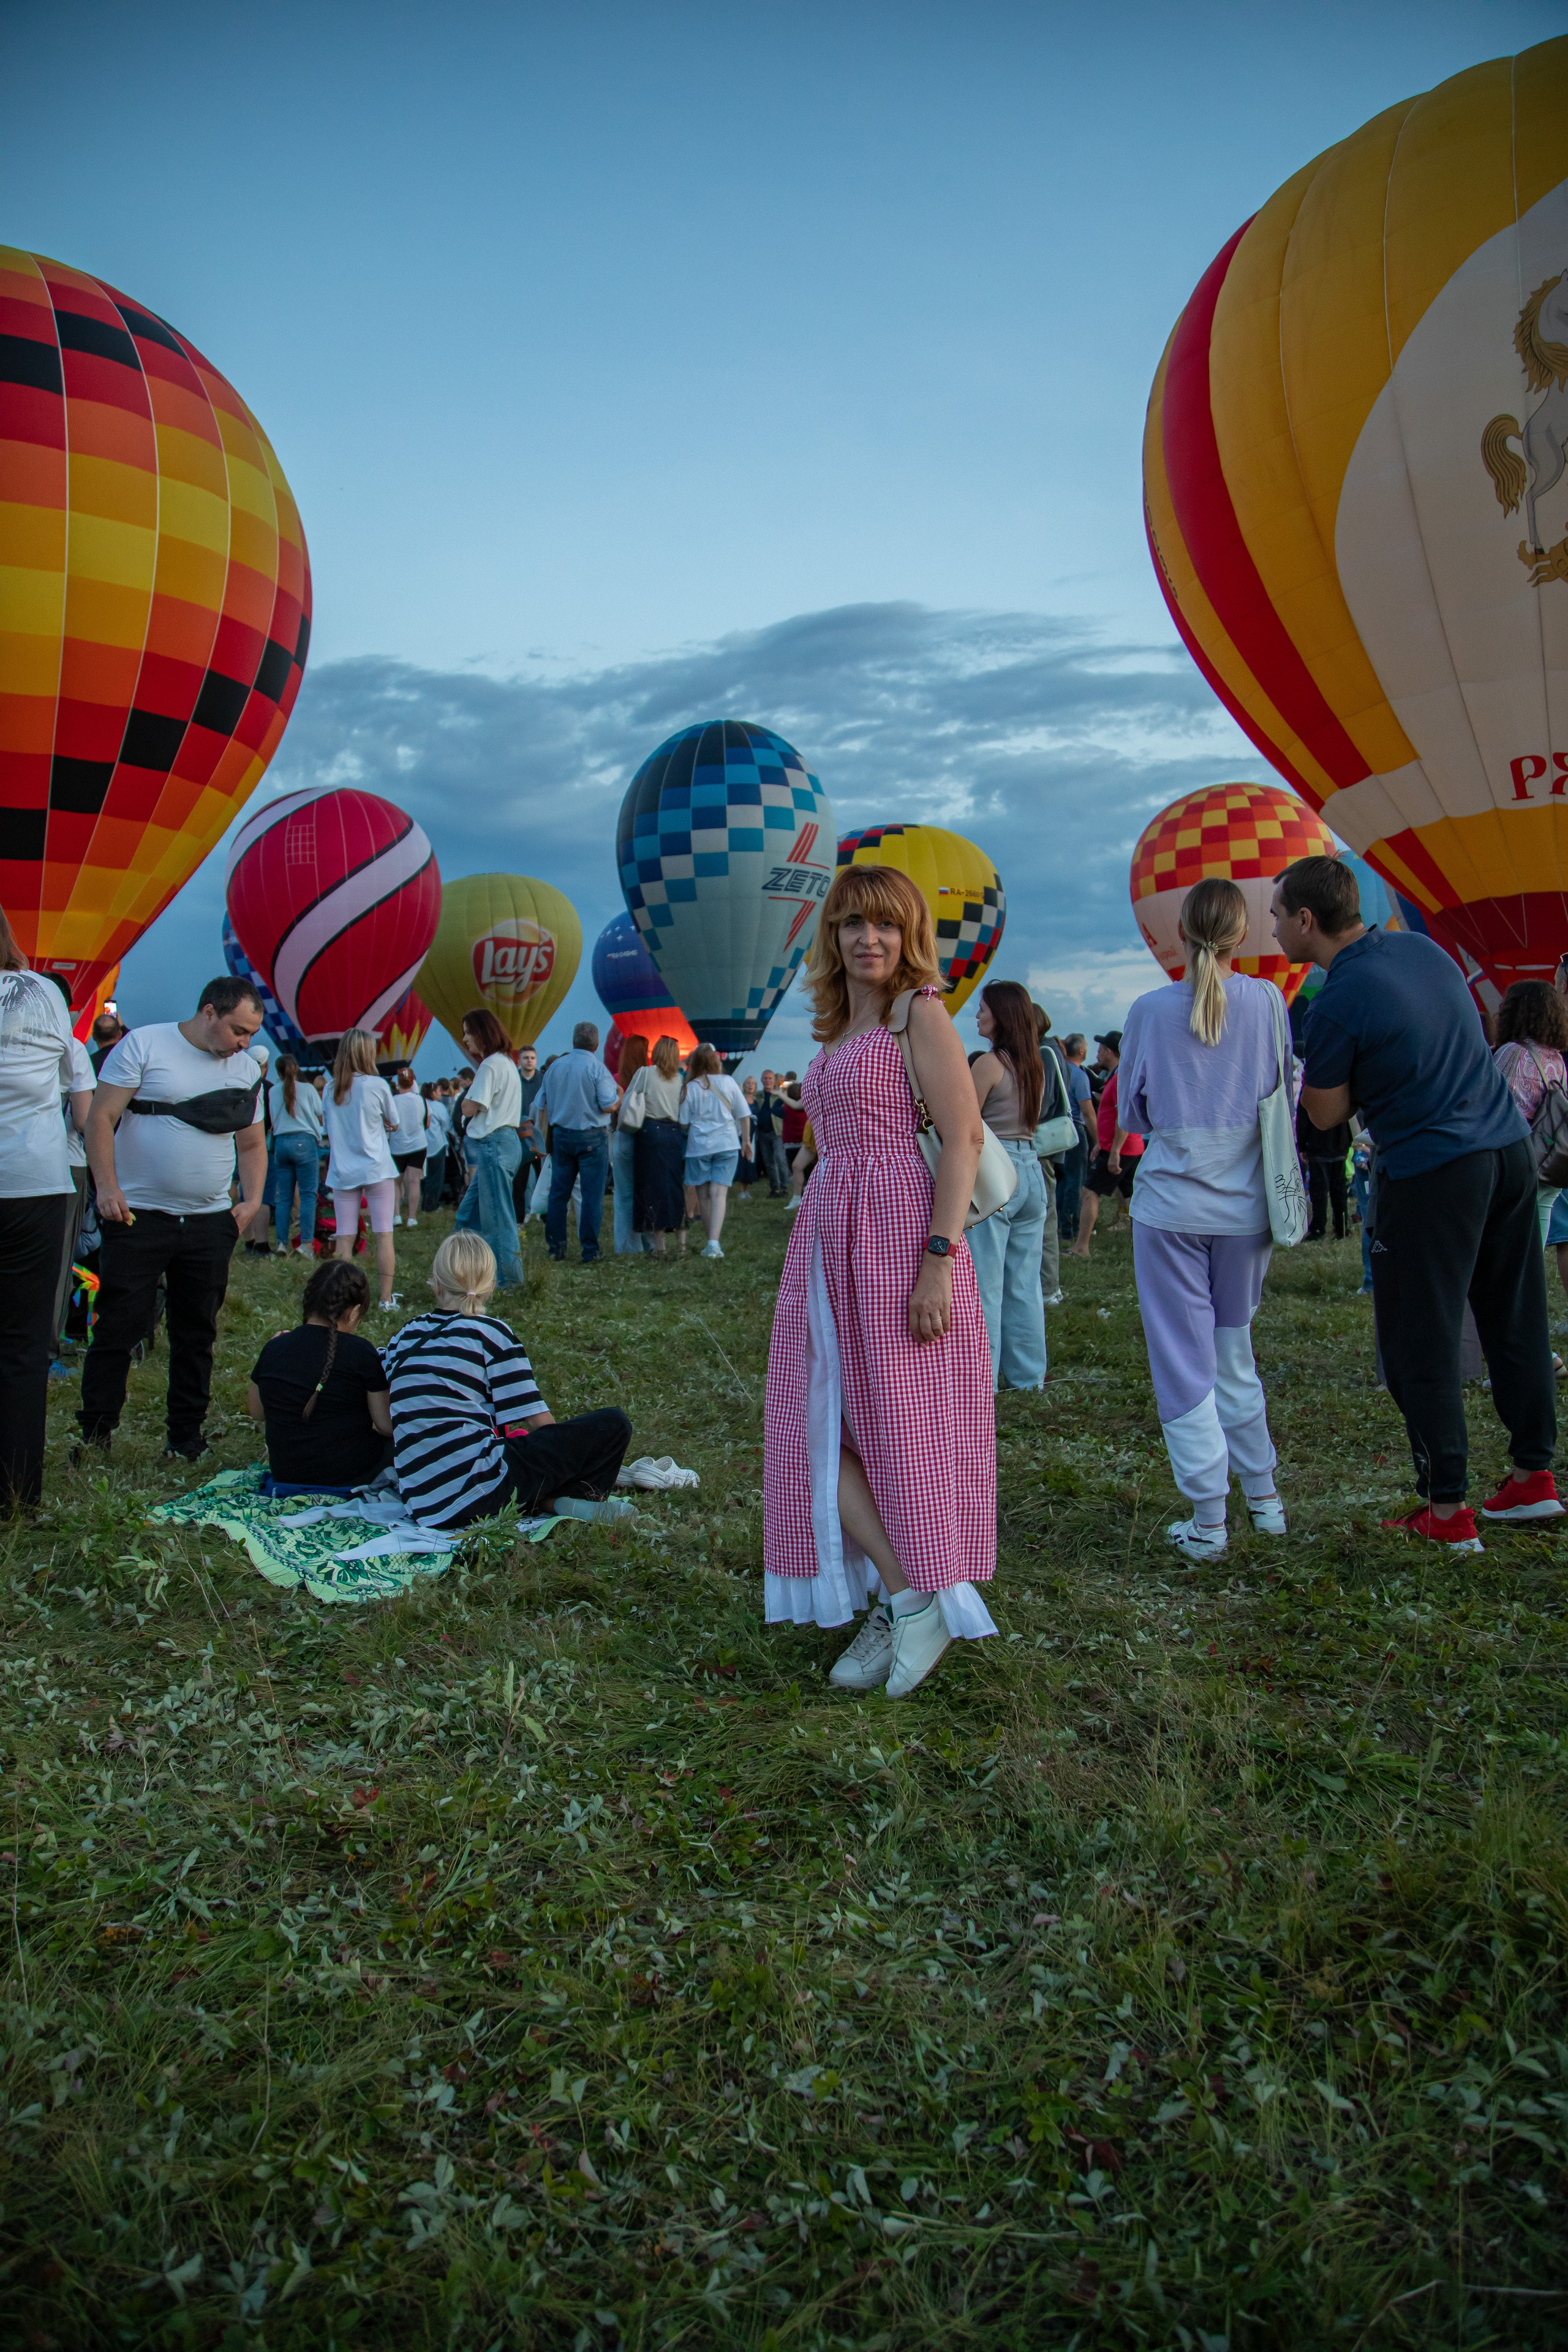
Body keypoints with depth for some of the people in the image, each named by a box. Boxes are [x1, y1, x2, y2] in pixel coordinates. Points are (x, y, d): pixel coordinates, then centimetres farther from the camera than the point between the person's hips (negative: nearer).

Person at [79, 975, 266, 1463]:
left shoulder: (248, 1070, 10)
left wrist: (252, 1200, 3)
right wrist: (106, 1186, -14)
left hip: (211, 1222, 4)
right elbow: (101, 1116, -6)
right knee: (117, 1329, -1)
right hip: (137, 1217, -4)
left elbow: (252, 1144, 17)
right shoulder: (143, 1045, -4)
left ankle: (187, 1437, 19)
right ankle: (95, 1435, 13)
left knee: (197, 1334, 9)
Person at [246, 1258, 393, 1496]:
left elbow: (256, 1412, 13)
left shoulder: (274, 1349, -4)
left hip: (285, 1477, 5)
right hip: (350, 1477, -5)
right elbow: (387, 1426, -11)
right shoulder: (360, 1353, -16)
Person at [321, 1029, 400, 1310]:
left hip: (342, 1171, 3)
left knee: (344, 1238, 5)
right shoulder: (377, 1086, -7)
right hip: (377, 1170, -3)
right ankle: (386, 1298, 0)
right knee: (384, 1235, 0)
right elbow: (394, 1125, 3)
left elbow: (329, 1128, 12)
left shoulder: (330, 1090, 3)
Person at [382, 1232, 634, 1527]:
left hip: (423, 1507, 6)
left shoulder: (403, 1337, 14)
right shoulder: (490, 1331, -2)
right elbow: (540, 1422, -4)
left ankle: (547, 1501, 7)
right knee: (612, 1425, 3)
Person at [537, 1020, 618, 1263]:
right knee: (591, 1195, -1)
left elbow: (541, 1105, 10)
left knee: (558, 1192, 10)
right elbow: (608, 1106, -16)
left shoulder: (555, 1066, 5)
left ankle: (555, 1246, 14)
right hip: (592, 1138, -5)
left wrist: (548, 1138, 19)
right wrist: (620, 1094, 6)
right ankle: (589, 1250, 0)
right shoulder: (597, 1068, -11)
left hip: (561, 1135, 5)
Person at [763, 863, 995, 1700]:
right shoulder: (838, 1030, 19)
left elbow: (963, 1139, -12)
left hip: (900, 1236, -8)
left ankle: (921, 1603, 11)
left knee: (901, 1423, -2)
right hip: (829, 1239, 8)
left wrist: (940, 1259, -20)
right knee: (821, 1426, 3)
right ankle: (900, 1600, 11)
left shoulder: (920, 1011, -5)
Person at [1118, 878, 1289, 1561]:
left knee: (1184, 1358, 4)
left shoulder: (1151, 1010, -5)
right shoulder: (1266, 1000, -2)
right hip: (1246, 1202, 2)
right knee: (1235, 1349, 18)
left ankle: (1207, 1519, 6)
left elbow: (1131, 1113, 4)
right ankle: (1263, 1495, 26)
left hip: (1171, 1201, -2)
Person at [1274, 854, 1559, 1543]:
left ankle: (1446, 1511, 6)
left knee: (1421, 1345, 2)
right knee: (1516, 1323, 15)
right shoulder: (1421, 948, 7)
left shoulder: (1337, 1002, -16)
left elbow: (1326, 1115, -5)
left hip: (1431, 1175, -8)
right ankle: (1534, 1477, 24)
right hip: (1510, 1149, 8)